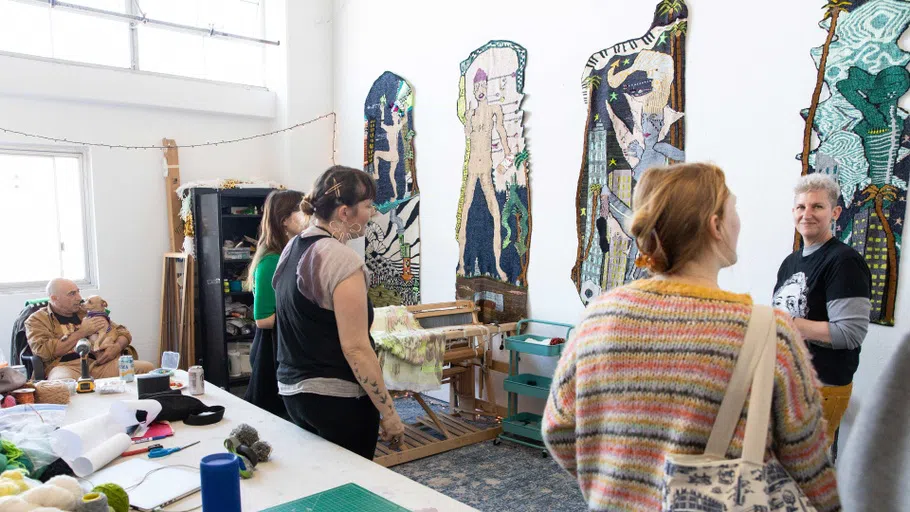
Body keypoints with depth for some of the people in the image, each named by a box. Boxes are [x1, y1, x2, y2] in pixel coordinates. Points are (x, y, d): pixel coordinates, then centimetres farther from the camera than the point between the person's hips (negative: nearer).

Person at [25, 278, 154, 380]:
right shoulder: (37, 319, 15)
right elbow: (44, 351, -4)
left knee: (147, 368, -22)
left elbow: (123, 332, 26)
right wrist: (81, 332, 0)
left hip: (99, 363, 5)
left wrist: (117, 346, 2)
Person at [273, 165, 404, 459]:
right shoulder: (342, 259, -19)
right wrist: (388, 412, -15)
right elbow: (355, 348, -21)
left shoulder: (292, 250, 7)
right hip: (337, 398, -9)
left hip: (293, 389, 9)